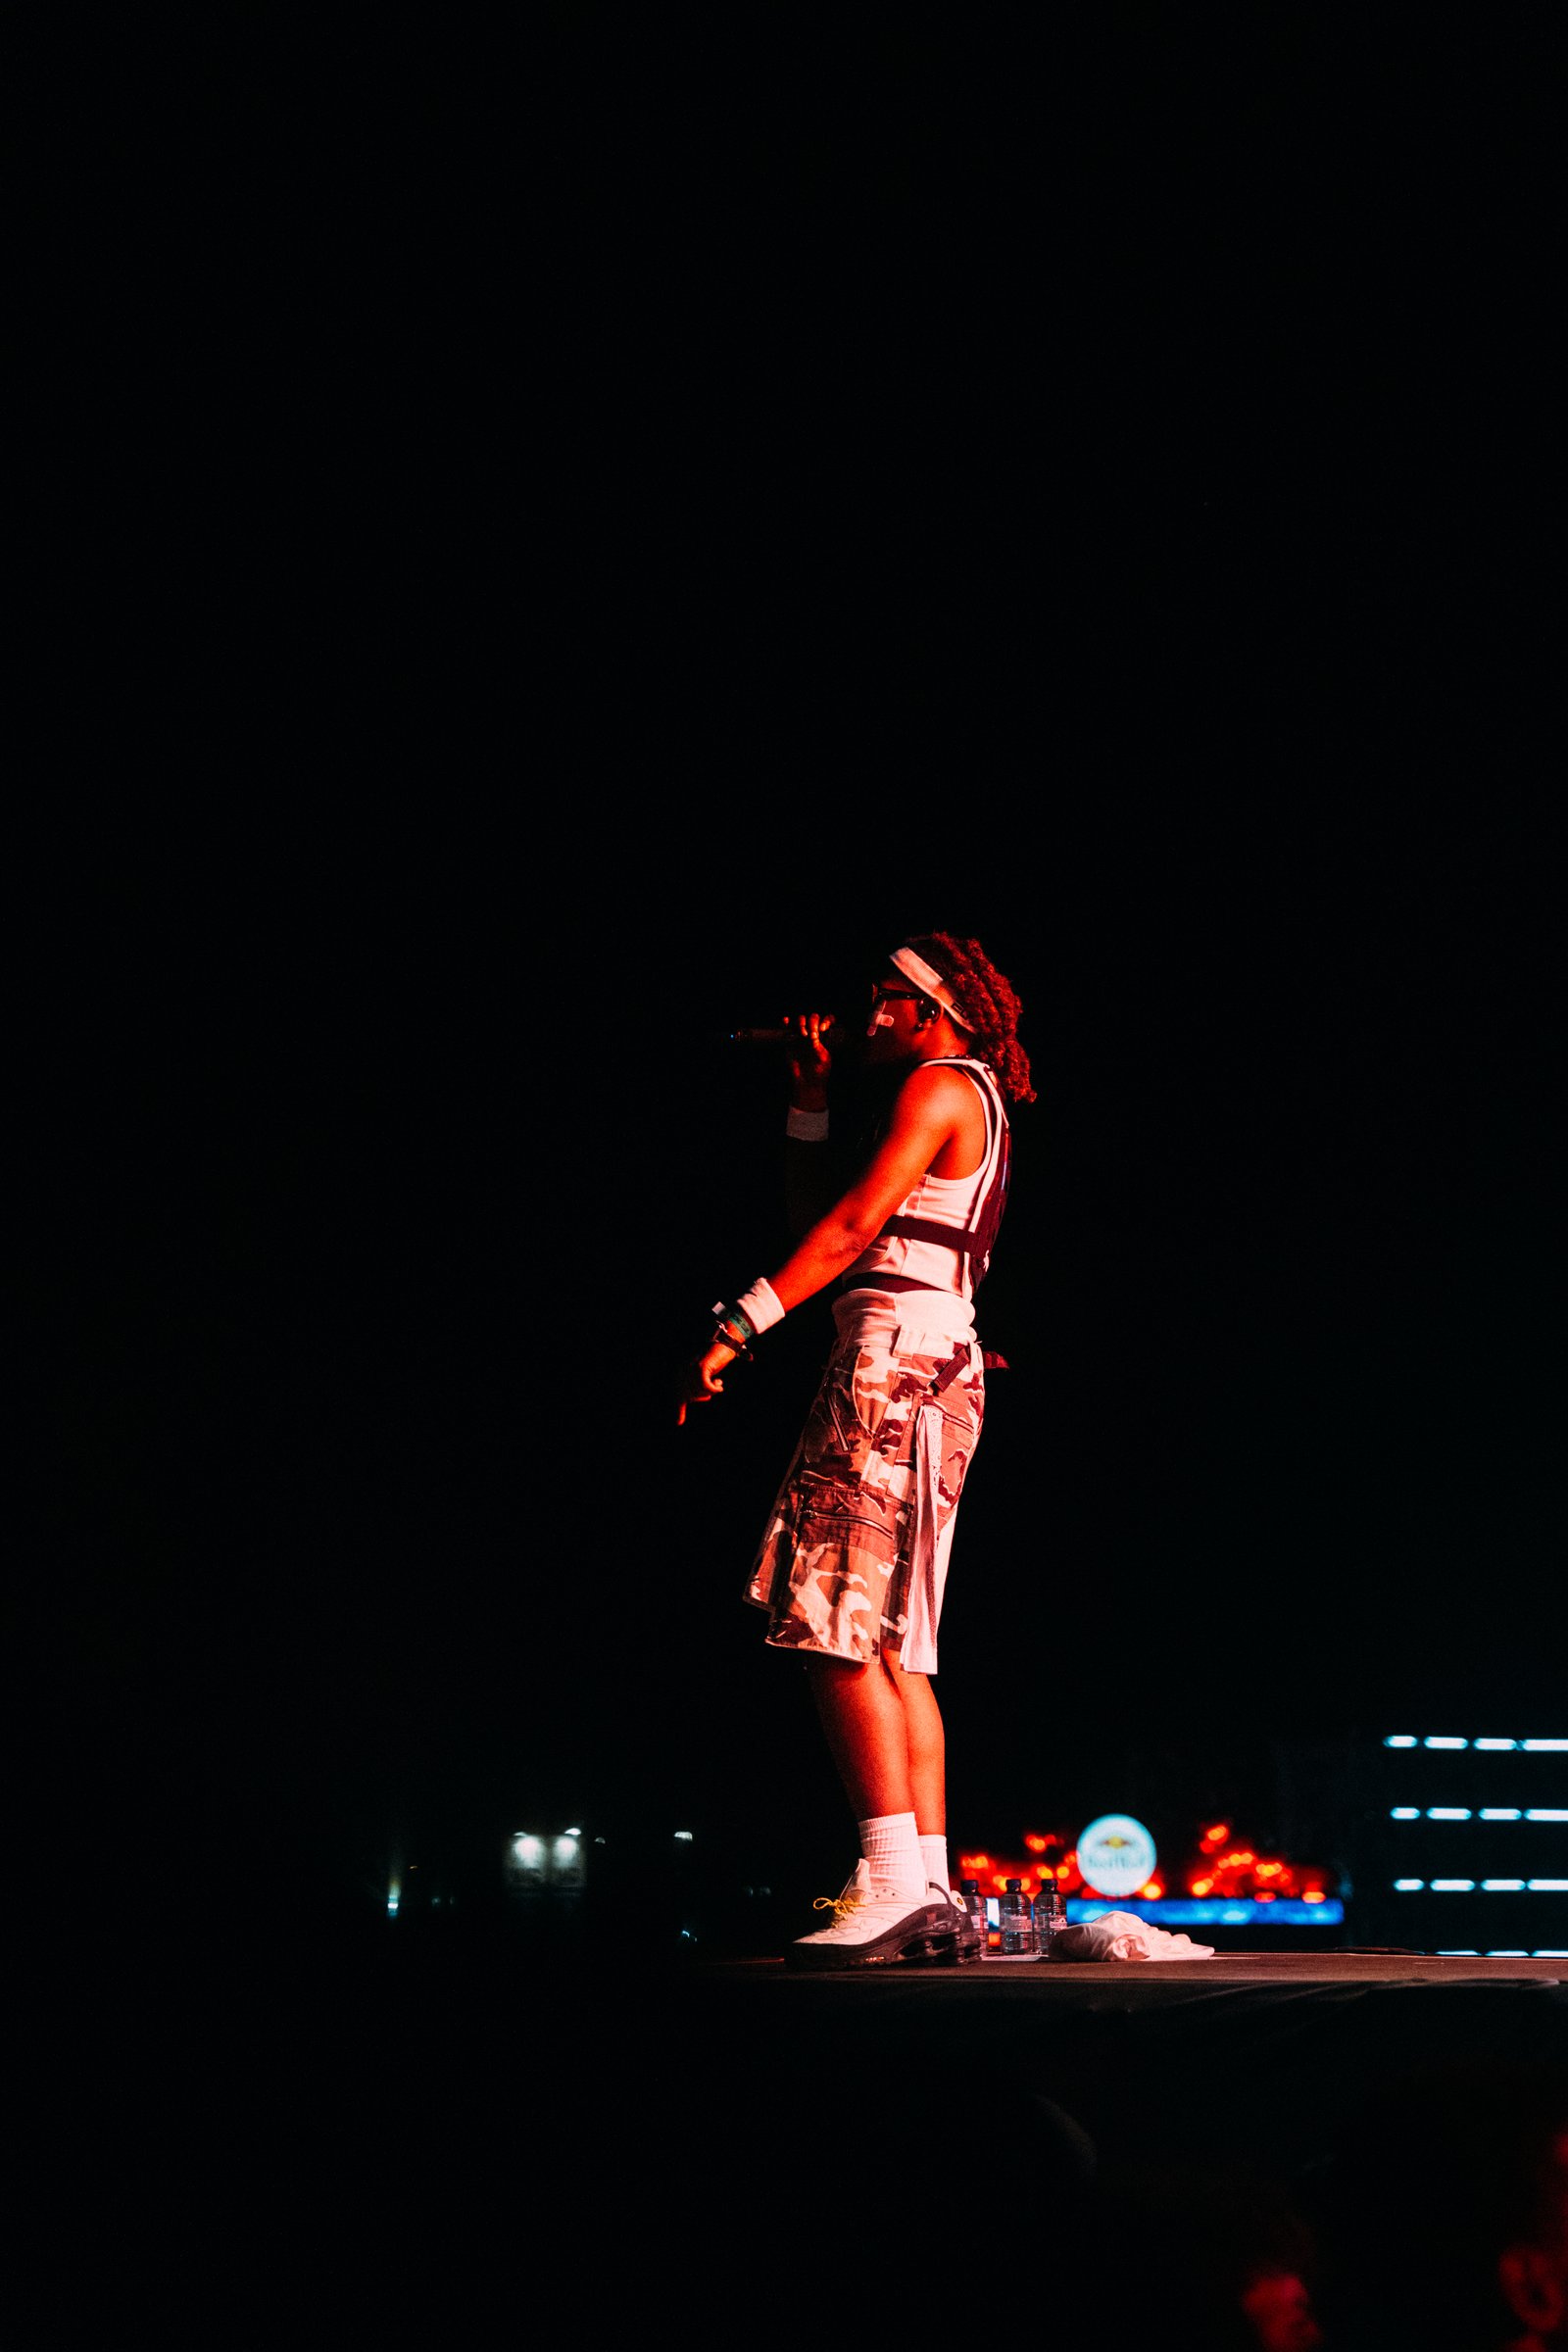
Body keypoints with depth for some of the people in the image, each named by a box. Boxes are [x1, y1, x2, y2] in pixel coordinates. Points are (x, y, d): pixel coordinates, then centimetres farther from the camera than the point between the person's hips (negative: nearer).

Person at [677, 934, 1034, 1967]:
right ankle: (933, 1897, 4)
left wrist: (740, 1325, -19)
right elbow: (823, 1219, 27)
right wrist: (812, 1102, 24)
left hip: (897, 1352, -10)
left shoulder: (939, 1084, -3)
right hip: (938, 1371, 10)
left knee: (835, 1629, -14)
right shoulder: (978, 1108, 26)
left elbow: (855, 1223, -15)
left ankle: (893, 1883, -19)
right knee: (891, 1648, 6)